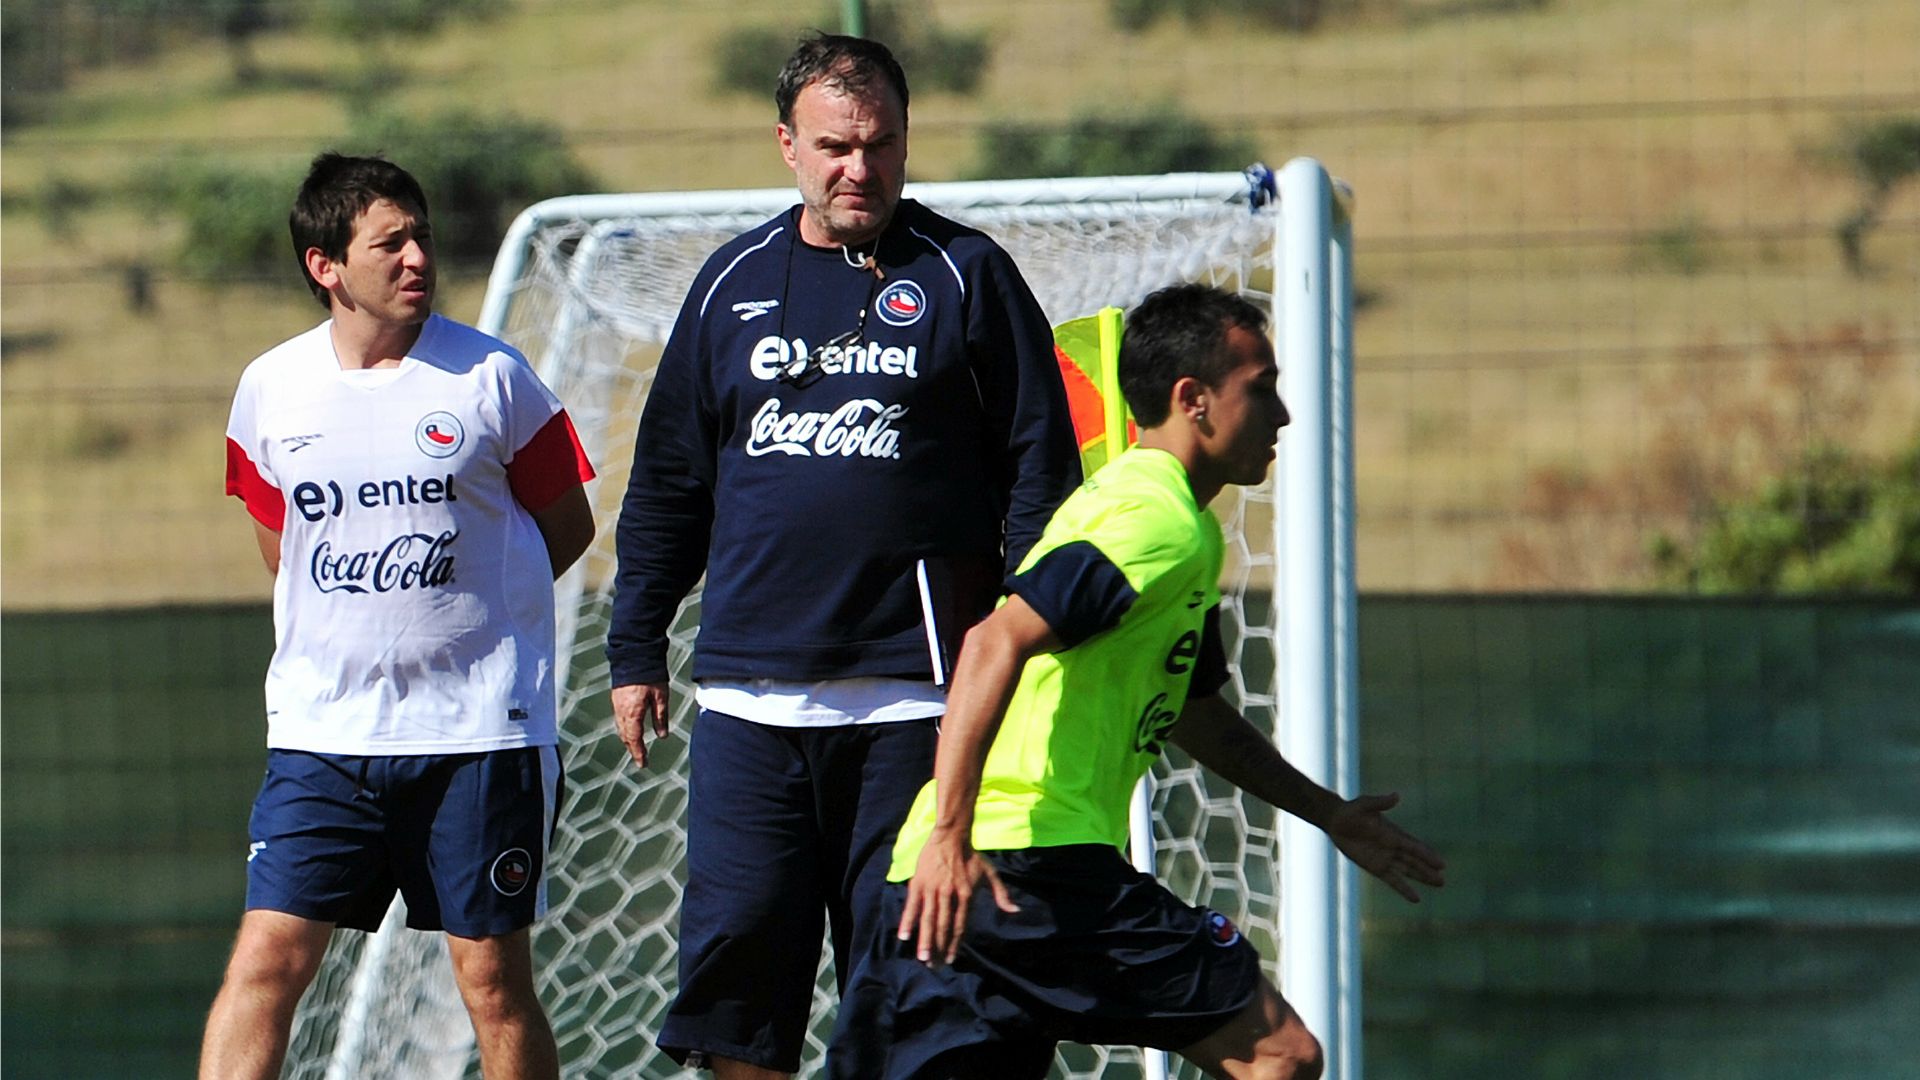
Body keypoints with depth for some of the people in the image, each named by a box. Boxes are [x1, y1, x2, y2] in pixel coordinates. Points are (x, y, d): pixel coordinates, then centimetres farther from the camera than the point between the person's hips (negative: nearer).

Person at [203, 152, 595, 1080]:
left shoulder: (491, 378, -4)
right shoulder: (269, 391, 3)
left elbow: (567, 526, 8)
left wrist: (461, 608, 6)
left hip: (480, 731, -2)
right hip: (319, 728, 2)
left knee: (493, 979, 2)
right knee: (265, 961, -8)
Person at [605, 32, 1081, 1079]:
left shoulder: (965, 276, 3)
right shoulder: (734, 283, 12)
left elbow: (1038, 468, 2)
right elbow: (666, 483, 18)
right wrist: (636, 650, 14)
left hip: (914, 697, -3)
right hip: (750, 696, 3)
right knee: (733, 947, -2)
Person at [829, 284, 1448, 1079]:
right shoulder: (1161, 521, -8)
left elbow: (1194, 714, 39)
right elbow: (998, 642, -21)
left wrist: (1329, 815, 41)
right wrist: (950, 836, -28)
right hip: (1034, 863, -10)